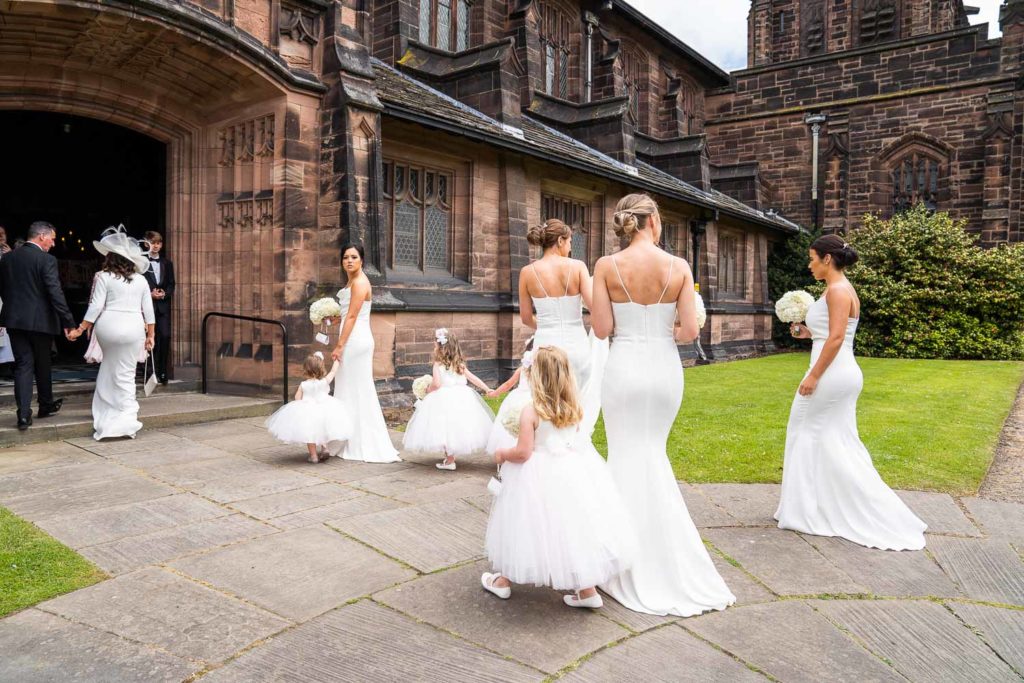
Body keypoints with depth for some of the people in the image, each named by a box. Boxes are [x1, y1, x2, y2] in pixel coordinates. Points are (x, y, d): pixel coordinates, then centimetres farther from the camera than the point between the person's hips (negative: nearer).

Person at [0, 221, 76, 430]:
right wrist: (68, 322, -18)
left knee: (22, 365, 4)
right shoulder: (46, 260, -12)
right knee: (42, 364, 13)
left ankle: (24, 414, -4)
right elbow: (55, 293, -19)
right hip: (40, 320, -4)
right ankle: (46, 405, 29)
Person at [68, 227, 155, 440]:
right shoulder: (141, 280, 7)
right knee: (126, 373, 7)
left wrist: (81, 329, -2)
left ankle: (106, 416, 25)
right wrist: (150, 335, 12)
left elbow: (96, 306, -8)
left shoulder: (103, 277, -2)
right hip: (134, 328, 1)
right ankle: (127, 418, 5)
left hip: (108, 327, -1)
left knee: (110, 367, 18)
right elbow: (148, 310, 7)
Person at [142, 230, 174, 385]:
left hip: (163, 304, 3)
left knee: (165, 336, -6)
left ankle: (162, 372, 0)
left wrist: (164, 293, -5)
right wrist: (150, 294, -13)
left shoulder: (167, 263, 16)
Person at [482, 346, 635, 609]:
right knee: (575, 526, 12)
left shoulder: (531, 411, -17)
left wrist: (502, 454, 1)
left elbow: (523, 453, -17)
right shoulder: (574, 409, -1)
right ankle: (587, 589, 16)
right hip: (572, 472, 4)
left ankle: (504, 581, 31)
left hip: (540, 476, -4)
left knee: (526, 525, 13)